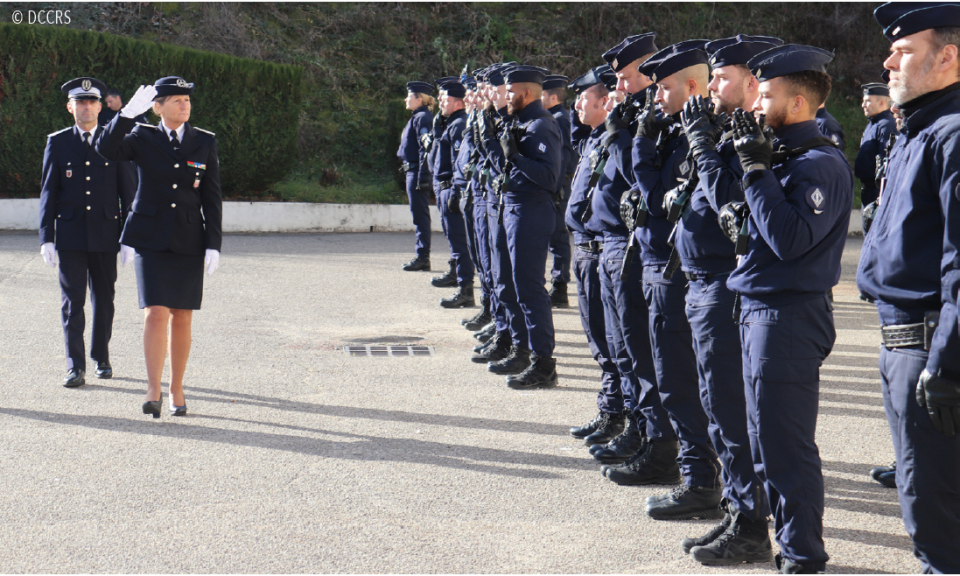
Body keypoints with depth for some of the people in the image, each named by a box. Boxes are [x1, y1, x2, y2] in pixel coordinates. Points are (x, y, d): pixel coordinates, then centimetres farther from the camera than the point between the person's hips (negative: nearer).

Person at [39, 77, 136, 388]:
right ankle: (75, 367, -2)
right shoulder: (57, 142, 6)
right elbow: (48, 192, 5)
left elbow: (127, 190, 7)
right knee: (72, 301, -4)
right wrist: (46, 238, -2)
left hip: (105, 234, 1)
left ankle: (101, 358, 26)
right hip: (70, 236, 0)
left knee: (104, 300, 9)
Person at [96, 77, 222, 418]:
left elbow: (212, 198, 4)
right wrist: (128, 112, -24)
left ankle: (176, 390, 19)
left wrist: (213, 245, -2)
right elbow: (106, 149, -16)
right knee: (156, 314, -12)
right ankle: (153, 392, -10)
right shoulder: (143, 139, 3)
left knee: (182, 319, 6)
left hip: (189, 241, 1)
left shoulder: (205, 142, 6)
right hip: (151, 239, -1)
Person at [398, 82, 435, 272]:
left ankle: (423, 257, -4)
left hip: (417, 171, -10)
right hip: (412, 171, 10)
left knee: (420, 214, -7)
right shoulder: (417, 117, 17)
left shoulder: (422, 118, -13)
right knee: (419, 214, 12)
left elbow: (425, 149, -19)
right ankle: (422, 256, 17)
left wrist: (422, 177, -23)